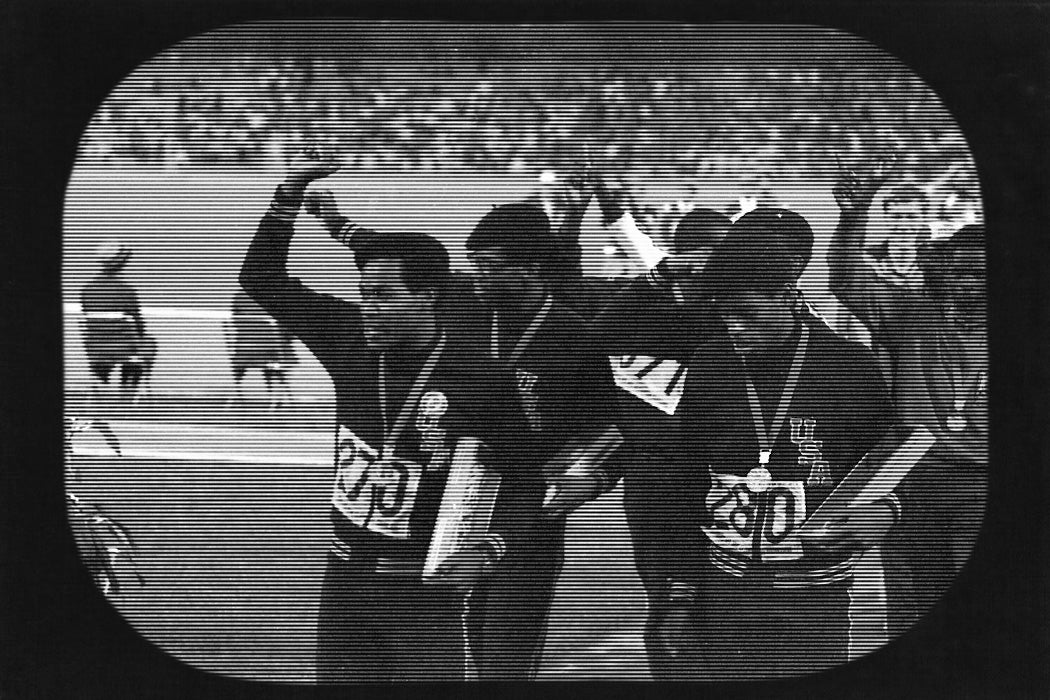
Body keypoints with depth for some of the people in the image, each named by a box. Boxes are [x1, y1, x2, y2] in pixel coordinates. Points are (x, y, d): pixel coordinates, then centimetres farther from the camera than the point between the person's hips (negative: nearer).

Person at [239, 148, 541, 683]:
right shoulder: (351, 342, 2)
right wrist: (290, 194, -3)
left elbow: (519, 484, -6)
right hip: (346, 578, 5)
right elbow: (262, 279, 7)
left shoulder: (478, 379, -12)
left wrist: (488, 550, -22)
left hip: (424, 587, -5)